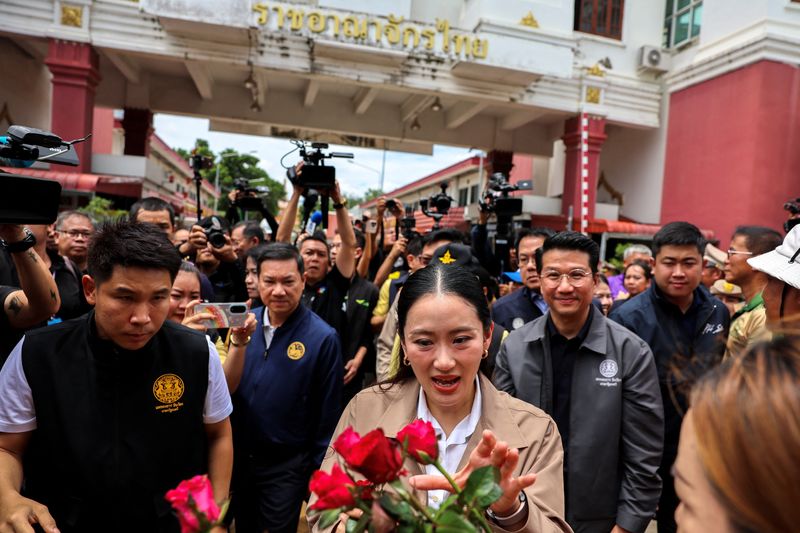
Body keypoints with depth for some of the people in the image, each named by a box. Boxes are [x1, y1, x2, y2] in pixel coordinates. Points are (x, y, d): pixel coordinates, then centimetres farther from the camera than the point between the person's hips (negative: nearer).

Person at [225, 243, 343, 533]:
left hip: (286, 467, -5)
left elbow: (327, 416, -11)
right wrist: (239, 343, -21)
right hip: (238, 457, 5)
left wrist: (317, 471, -6)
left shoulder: (323, 338, -19)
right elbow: (227, 389, -6)